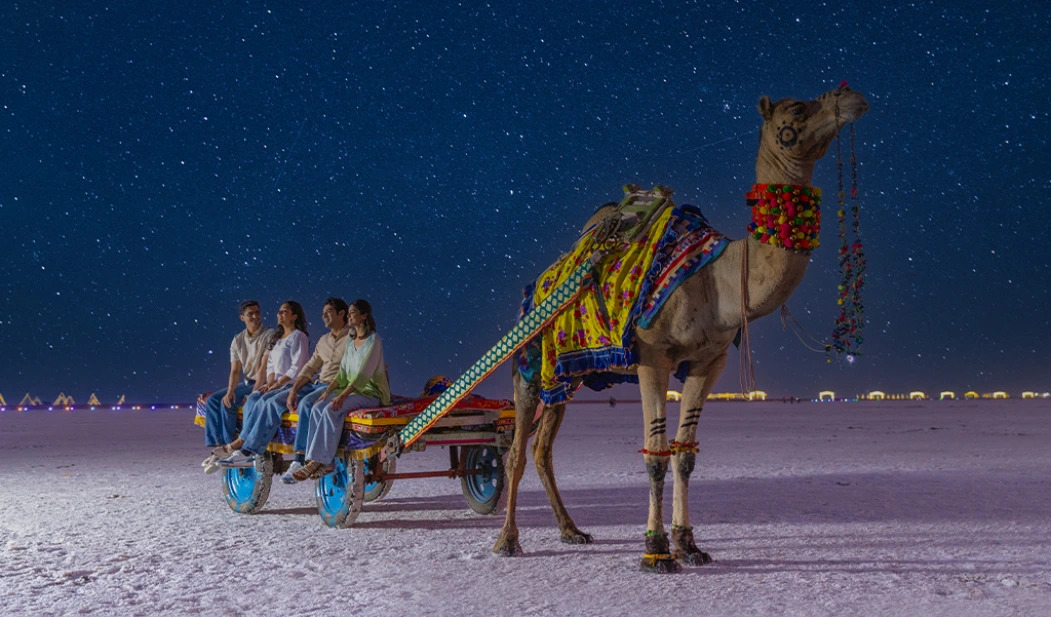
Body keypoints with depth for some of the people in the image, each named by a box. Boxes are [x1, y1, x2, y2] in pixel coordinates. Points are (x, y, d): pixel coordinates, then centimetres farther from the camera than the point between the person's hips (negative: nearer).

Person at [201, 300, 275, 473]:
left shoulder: (269, 336, -10)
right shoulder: (238, 340, 9)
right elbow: (235, 370, 5)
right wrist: (230, 390, -13)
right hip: (245, 383, 7)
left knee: (227, 404, -24)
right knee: (212, 400, -11)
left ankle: (229, 447, -13)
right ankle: (218, 446, -18)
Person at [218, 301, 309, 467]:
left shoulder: (299, 337, -4)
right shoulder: (277, 338, 23)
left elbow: (297, 368, -12)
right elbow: (271, 365, 20)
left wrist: (278, 383, -16)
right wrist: (270, 382, 0)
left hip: (292, 385, -7)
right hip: (276, 385, 7)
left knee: (264, 402, -31)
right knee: (252, 399, -20)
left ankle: (242, 441, -30)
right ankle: (248, 453, -30)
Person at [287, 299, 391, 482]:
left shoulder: (373, 340, -10)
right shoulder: (351, 341, 16)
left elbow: (364, 373, -20)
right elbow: (343, 372, 14)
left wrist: (343, 395, -28)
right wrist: (328, 391, -2)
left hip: (370, 393, -7)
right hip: (352, 390, 7)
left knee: (330, 410, -30)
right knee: (317, 408, -18)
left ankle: (317, 460, -27)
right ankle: (325, 461, -24)